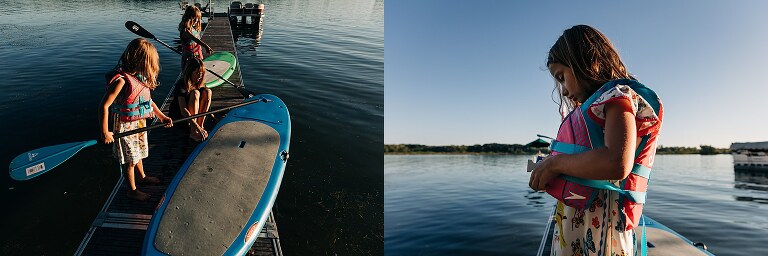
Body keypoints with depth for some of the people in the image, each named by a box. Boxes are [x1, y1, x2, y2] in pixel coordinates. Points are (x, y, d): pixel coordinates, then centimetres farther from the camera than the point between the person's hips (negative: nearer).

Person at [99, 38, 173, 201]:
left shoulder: (140, 76, -1)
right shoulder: (121, 80, -28)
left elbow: (147, 99, 12)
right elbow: (104, 106, -25)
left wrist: (161, 116, 9)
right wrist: (105, 133, -21)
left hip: (140, 123, 8)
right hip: (126, 126, -8)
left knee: (139, 151, 27)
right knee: (130, 159, 8)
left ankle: (142, 177, 49)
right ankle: (133, 191, 25)